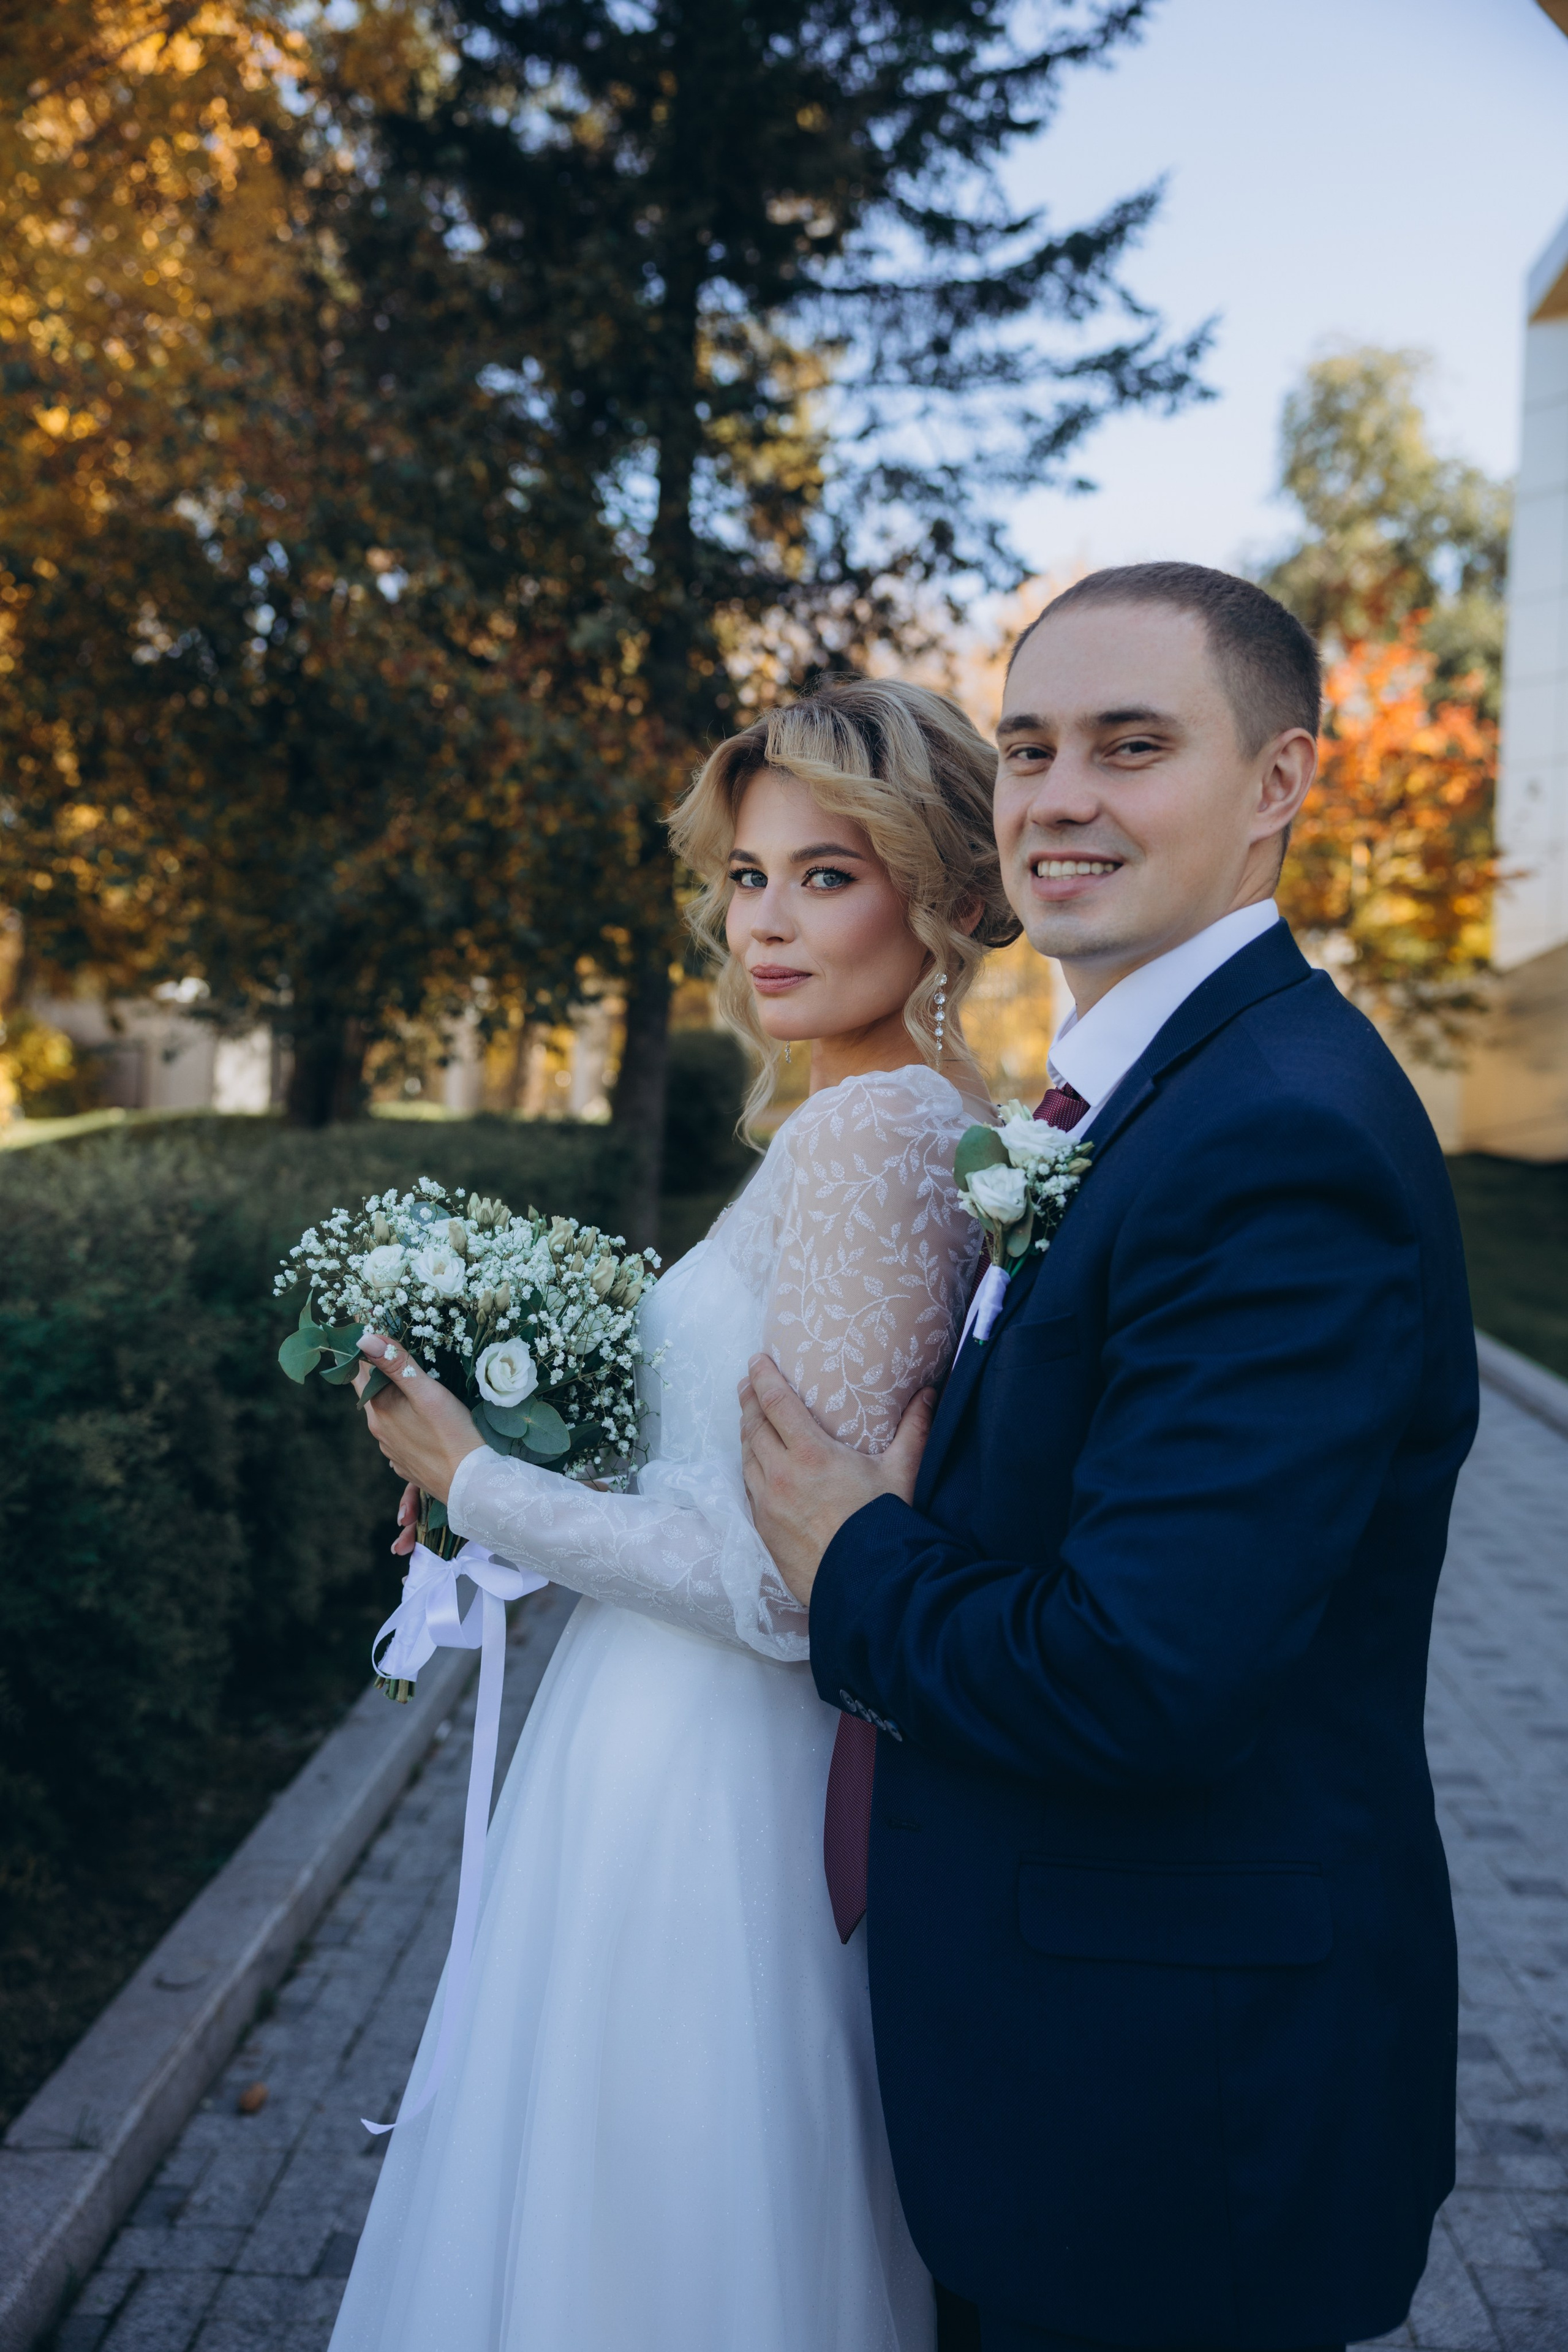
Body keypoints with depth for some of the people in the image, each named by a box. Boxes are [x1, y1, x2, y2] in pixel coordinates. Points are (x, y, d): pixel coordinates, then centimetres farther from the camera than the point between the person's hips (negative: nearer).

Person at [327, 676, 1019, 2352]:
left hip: (708, 1771, -9)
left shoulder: (863, 1129, -23)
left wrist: (477, 1484, -13)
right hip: (766, 1762, 9)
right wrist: (538, 1479, 14)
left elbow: (791, 1583, -25)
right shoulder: (953, 1119, 6)